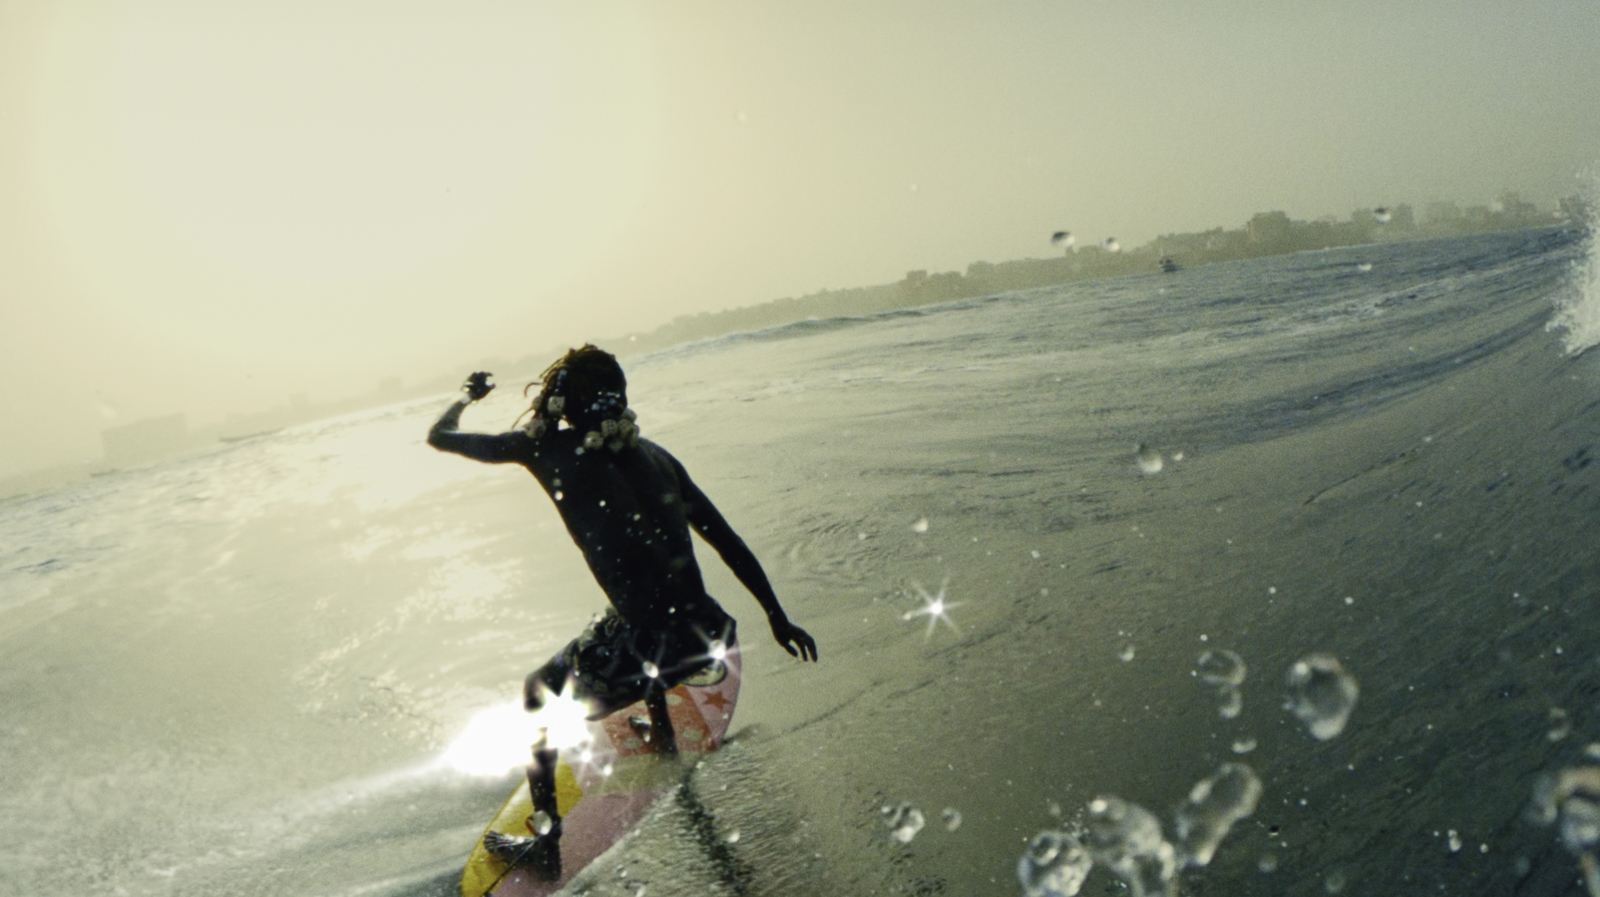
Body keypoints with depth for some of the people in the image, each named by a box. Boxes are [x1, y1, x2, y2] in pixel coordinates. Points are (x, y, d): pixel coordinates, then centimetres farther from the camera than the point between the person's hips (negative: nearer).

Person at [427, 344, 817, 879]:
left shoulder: (545, 446, 0)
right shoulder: (652, 454, 13)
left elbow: (441, 437, 15)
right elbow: (728, 541, 14)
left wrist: (469, 395, 36)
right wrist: (777, 616, 22)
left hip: (659, 645, -5)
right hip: (713, 635, 5)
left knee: (540, 698, 25)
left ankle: (546, 847, 36)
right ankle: (663, 740, 63)